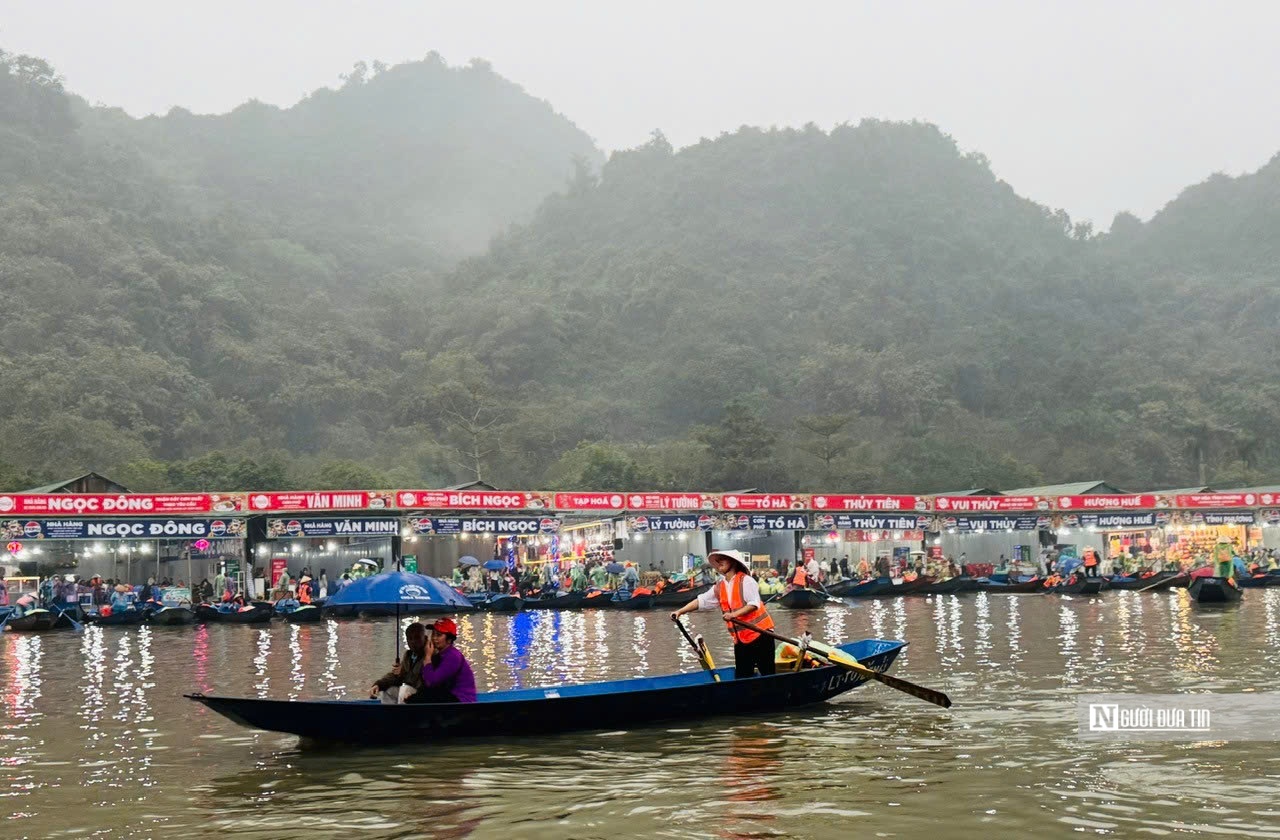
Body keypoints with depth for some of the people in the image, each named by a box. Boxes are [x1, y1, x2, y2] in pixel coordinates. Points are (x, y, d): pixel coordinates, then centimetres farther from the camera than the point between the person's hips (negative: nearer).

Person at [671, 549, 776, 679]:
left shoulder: (746, 581, -9)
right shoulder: (719, 588, 10)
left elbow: (754, 604, -17)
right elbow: (700, 601, 8)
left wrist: (734, 614, -26)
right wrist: (680, 611, -2)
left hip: (759, 633, -7)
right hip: (741, 639, 7)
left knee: (767, 673, -3)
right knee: (741, 677, 7)